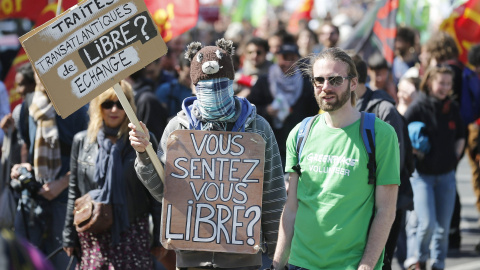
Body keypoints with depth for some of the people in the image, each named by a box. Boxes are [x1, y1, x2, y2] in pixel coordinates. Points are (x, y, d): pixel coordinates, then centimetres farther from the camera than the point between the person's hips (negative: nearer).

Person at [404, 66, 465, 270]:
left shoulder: (452, 108, 4)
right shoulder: (418, 107, -11)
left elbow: (460, 137, 18)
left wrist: (454, 157, 7)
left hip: (446, 175, 4)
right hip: (422, 175, -4)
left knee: (443, 226, 6)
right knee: (427, 223, -11)